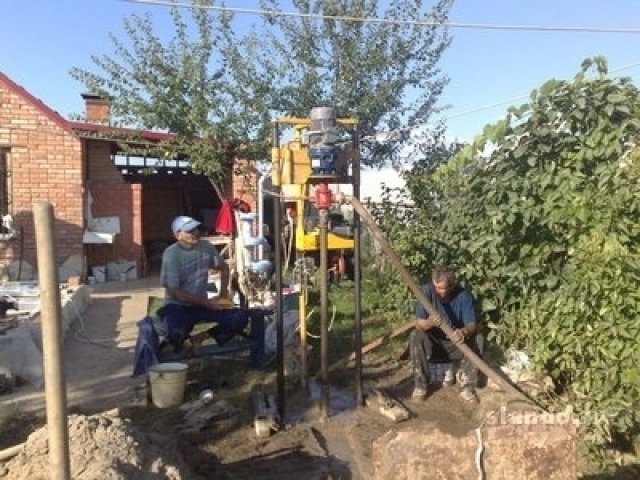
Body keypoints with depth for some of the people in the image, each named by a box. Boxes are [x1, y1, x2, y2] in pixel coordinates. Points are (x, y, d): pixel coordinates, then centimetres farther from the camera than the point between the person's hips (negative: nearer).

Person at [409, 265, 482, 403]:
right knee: (416, 336, -30)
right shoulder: (426, 291, -17)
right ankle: (420, 385, -17)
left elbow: (472, 325, -22)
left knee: (476, 339, -28)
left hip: (456, 345, 0)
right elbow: (418, 323, -21)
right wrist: (429, 322, -44)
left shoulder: (464, 296, -16)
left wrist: (464, 332, -46)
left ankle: (467, 386, -12)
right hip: (432, 344, 0)